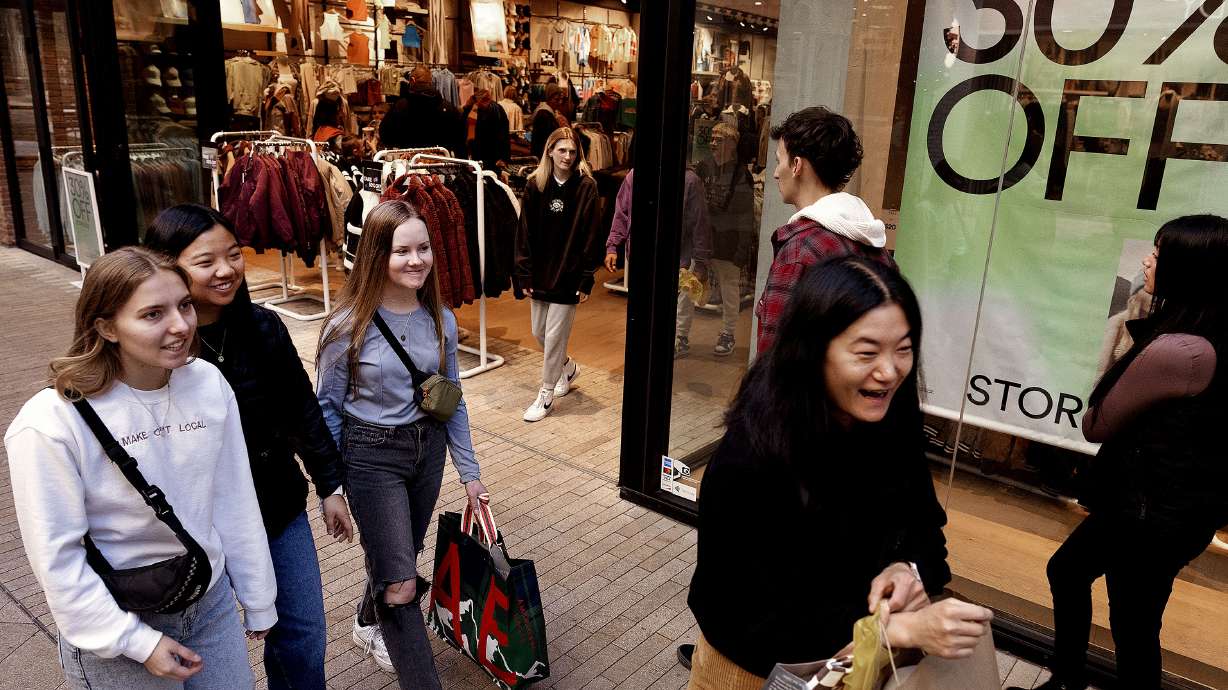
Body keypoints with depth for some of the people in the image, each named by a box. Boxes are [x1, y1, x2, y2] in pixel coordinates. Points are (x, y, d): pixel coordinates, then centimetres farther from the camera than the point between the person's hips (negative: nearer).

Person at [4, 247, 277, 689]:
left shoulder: (208, 383, -10)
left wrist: (258, 600, 6)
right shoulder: (50, 424, -22)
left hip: (212, 601, 4)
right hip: (116, 624, -4)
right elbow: (56, 557, -15)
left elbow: (235, 502, -2)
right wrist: (138, 642, -12)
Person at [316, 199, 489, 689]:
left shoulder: (441, 320, -5)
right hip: (371, 456, -5)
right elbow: (328, 408, -7)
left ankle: (369, 623, 53)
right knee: (402, 584, -3)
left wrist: (469, 472, 5)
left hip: (428, 448, 5)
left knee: (399, 556, 23)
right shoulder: (349, 326, -17)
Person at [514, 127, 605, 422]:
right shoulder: (535, 185, 0)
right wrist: (524, 275, -2)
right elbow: (524, 232, 1)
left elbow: (591, 236, -8)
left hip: (568, 274, -4)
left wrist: (587, 278, -11)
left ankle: (546, 395, 16)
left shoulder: (586, 187, -8)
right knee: (539, 332, 14)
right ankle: (569, 368, 42)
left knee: (555, 336, 0)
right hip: (540, 272, 4)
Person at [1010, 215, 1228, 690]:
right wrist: (1138, 337, 1)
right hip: (1176, 499, 10)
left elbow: (1096, 425, -15)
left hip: (1154, 509, -10)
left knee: (1134, 627, 8)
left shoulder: (1174, 351, -28)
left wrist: (1116, 349, 0)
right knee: (1066, 570, 23)